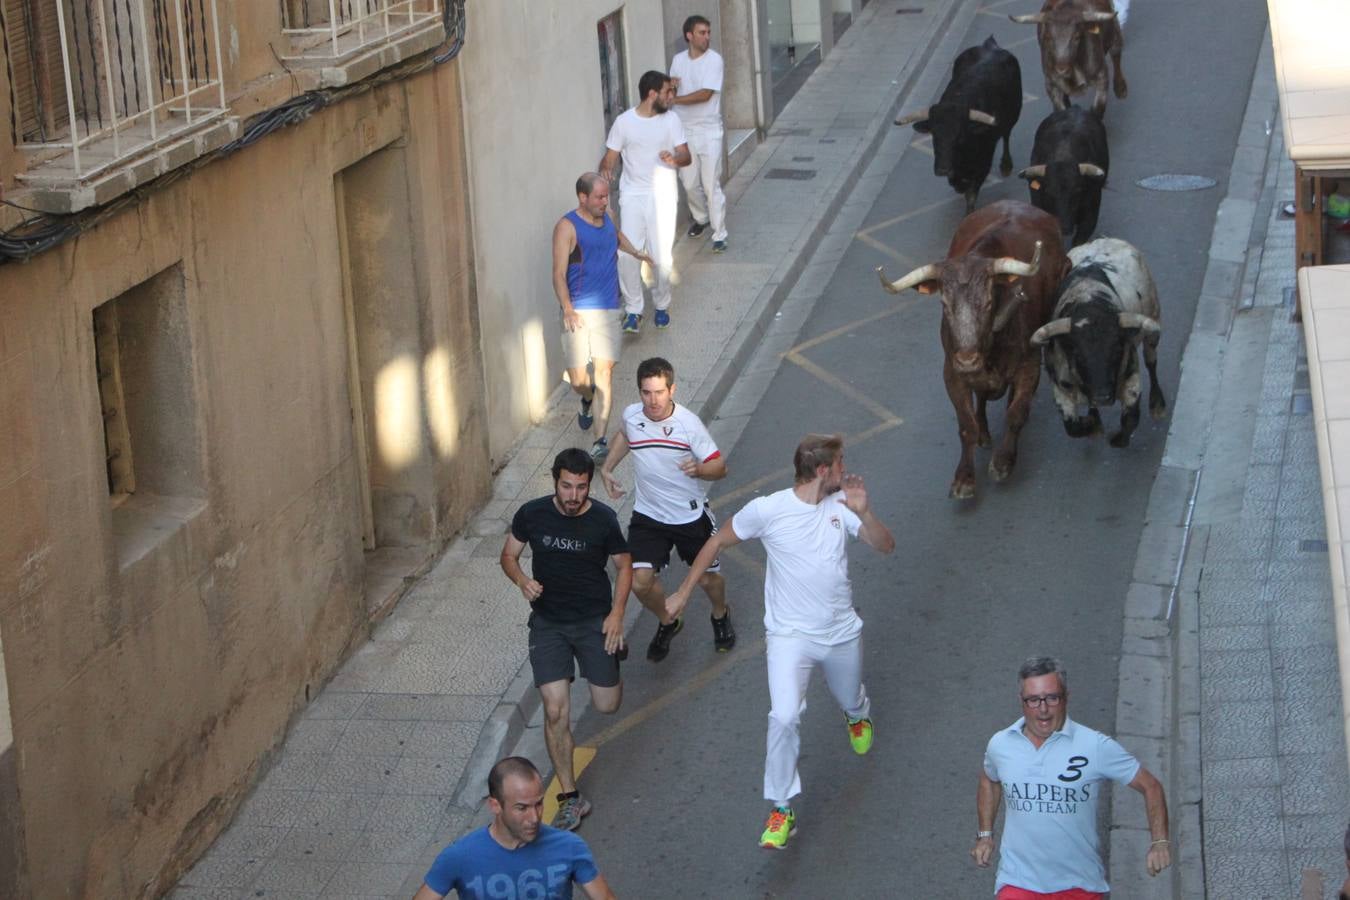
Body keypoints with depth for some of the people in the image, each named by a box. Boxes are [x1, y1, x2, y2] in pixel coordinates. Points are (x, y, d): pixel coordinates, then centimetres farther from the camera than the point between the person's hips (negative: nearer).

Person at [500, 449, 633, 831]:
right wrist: (522, 580, -18)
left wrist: (617, 613, -10)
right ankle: (571, 798, 3)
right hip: (548, 623, 0)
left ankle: (612, 647, 41)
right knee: (556, 711, -9)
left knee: (607, 705, 3)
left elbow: (624, 564, 2)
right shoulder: (532, 514, -10)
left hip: (594, 619, 0)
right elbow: (508, 555, 4)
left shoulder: (603, 519, -12)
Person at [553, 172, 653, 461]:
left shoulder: (605, 218, 11)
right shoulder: (567, 227, -8)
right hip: (578, 313, -4)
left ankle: (600, 440, -10)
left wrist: (634, 252, 24)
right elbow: (559, 273, -14)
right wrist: (568, 310, -23)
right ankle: (588, 399, 34)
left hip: (607, 309, 4)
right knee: (577, 377, -4)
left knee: (604, 370, -8)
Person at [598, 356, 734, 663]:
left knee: (707, 578, 11)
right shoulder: (631, 416, -9)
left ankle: (720, 616, 48)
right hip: (648, 515, 2)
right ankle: (667, 623, 23)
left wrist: (699, 469, -37)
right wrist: (607, 468, 8)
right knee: (640, 581, -10)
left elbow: (719, 466, -16)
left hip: (691, 516, -2)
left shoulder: (688, 423, -20)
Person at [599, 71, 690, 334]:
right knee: (627, 254, -13)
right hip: (633, 194, -1)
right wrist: (605, 170, -20)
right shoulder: (624, 122, -1)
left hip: (663, 195, 1)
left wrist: (674, 159, -21)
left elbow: (685, 156, 3)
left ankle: (661, 305, 19)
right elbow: (610, 157, 3)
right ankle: (633, 310, 0)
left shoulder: (671, 119, 3)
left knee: (661, 256, -4)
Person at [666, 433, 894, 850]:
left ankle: (857, 715, 67)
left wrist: (864, 513, -28)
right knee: (784, 717, -21)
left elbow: (886, 545, -9)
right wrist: (683, 592, 0)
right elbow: (718, 542, -3)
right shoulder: (767, 510, -17)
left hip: (842, 633, 4)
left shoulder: (841, 505, -6)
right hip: (790, 635, -4)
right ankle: (781, 809, -7)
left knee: (850, 698, 26)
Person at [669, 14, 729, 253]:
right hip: (685, 130, 5)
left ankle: (720, 235, -1)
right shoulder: (678, 60, 6)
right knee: (689, 183, 12)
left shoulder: (714, 59, -11)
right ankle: (701, 218, 38)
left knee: (712, 185, -7)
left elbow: (706, 94, -18)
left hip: (709, 130, -5)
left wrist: (674, 99, -16)